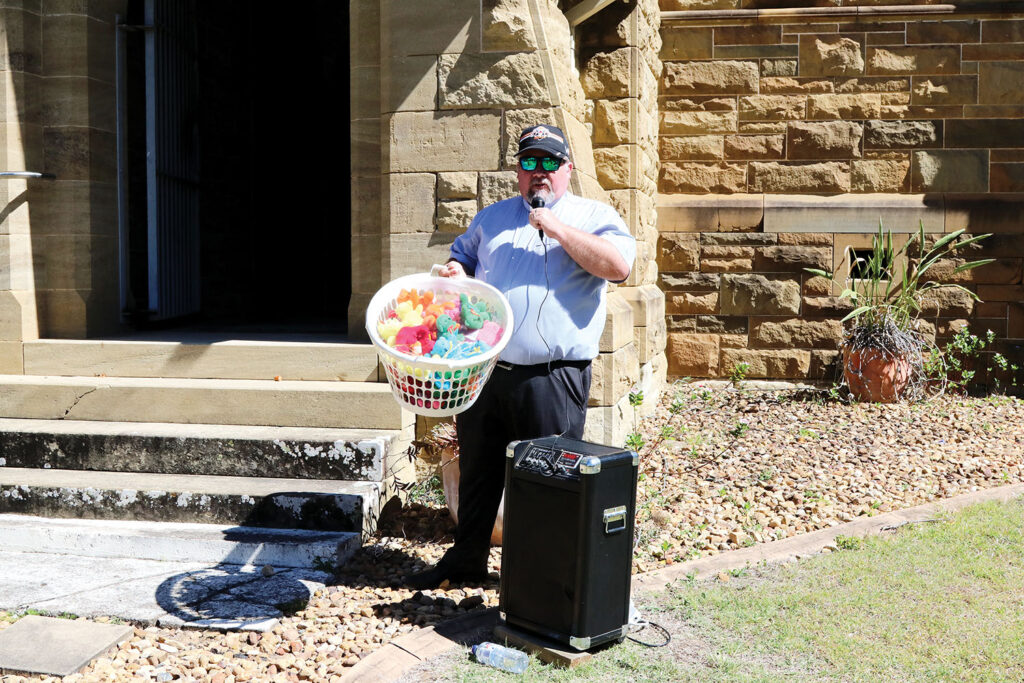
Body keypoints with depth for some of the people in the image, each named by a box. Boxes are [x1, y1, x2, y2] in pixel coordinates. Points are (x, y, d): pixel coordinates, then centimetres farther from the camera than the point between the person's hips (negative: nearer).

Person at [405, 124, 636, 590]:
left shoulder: (593, 216, 4)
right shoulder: (494, 216, 18)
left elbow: (618, 264, -13)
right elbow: (462, 254, 29)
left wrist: (557, 228, -13)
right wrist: (454, 272, 5)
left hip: (551, 378, -4)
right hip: (484, 370, 5)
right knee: (477, 470, 15)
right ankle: (466, 559, 31)